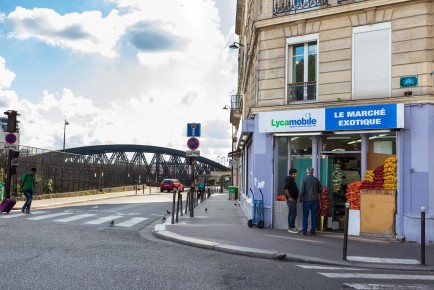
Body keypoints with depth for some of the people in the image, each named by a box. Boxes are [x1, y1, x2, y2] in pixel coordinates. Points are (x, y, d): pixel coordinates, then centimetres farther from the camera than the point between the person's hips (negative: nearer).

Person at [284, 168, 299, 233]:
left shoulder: (291, 180, 17)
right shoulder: (289, 180, -15)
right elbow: (286, 189, -25)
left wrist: (296, 197, 18)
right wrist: (289, 197, -21)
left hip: (293, 199, 10)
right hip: (291, 199, -10)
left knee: (291, 213, 11)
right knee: (293, 213, -10)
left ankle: (290, 227, 16)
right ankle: (291, 227, -8)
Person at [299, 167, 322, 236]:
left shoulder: (304, 179, -7)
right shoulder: (316, 180, 1)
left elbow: (302, 190, -9)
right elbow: (320, 190, 6)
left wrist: (300, 198, 1)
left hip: (306, 199, -2)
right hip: (314, 199, 3)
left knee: (305, 216, 2)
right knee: (313, 215, 8)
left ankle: (304, 231, 0)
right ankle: (312, 231, 10)